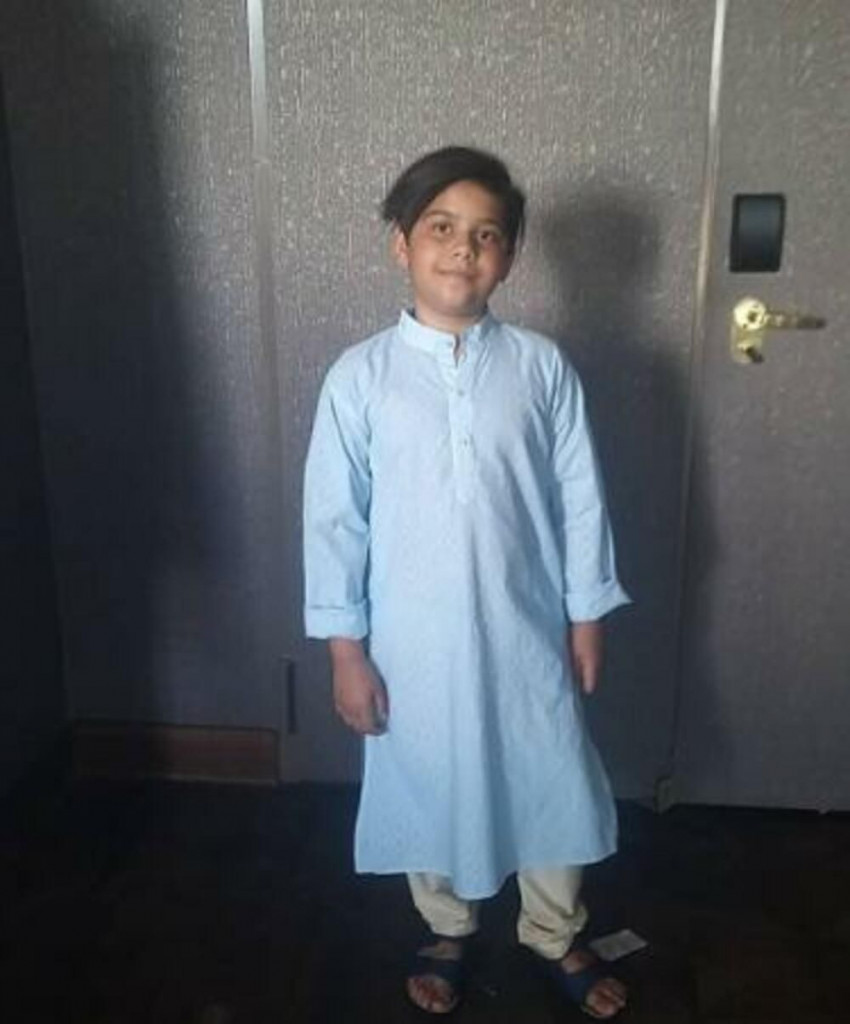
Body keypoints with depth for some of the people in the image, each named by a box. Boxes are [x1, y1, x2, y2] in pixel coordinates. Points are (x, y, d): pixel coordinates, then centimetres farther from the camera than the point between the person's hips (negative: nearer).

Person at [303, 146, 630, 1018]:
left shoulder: (542, 367, -5)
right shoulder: (358, 377, -9)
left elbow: (579, 499, 1)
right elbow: (332, 519, -6)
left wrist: (587, 618, 3)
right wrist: (346, 649, -6)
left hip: (526, 631, 1)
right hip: (414, 641, -1)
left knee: (552, 784, 16)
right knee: (429, 790, 18)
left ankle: (554, 935, 44)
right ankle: (447, 930, 46)